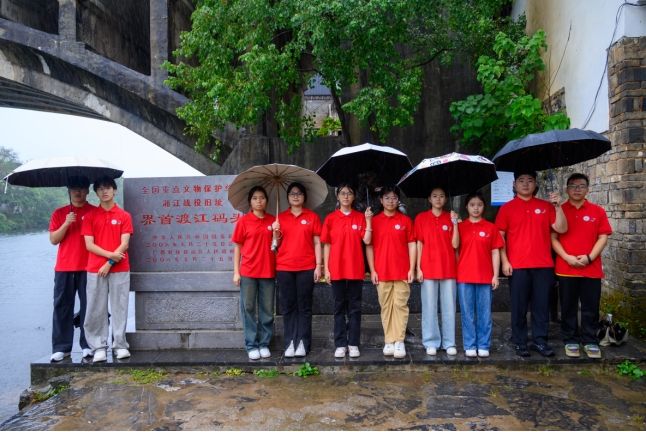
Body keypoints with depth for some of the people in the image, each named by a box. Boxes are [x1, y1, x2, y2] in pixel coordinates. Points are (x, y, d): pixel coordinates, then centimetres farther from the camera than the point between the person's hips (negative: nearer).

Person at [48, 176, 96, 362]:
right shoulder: (59, 213, 11)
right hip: (64, 268, 2)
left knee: (88, 307, 0)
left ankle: (88, 345, 7)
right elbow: (53, 240, 6)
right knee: (62, 307, 2)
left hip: (88, 267, -2)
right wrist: (66, 224, -9)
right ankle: (61, 347, 8)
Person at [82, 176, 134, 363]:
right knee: (96, 309, 2)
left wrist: (109, 263, -10)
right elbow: (89, 245, 0)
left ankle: (120, 345, 10)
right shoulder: (90, 216, 8)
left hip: (120, 269, -1)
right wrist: (110, 254, -12)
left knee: (119, 307, 2)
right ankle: (99, 347, 10)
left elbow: (124, 244, -2)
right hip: (95, 269, 1)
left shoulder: (124, 216, 5)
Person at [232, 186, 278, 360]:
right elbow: (237, 247, 2)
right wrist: (236, 272, -3)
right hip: (248, 272, -2)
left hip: (268, 271, 2)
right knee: (249, 309, 3)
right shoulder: (244, 221, 0)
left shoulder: (273, 221, 7)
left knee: (267, 310, 7)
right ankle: (251, 346, 12)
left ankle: (264, 344, 18)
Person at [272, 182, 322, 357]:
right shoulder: (280, 217, 10)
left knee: (304, 306, 2)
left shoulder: (312, 217, 5)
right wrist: (276, 232, -8)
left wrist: (319, 266, -5)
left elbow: (317, 243, 2)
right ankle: (290, 343, 10)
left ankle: (303, 343, 7)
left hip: (306, 268, -2)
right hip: (284, 268, 2)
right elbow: (277, 244, 12)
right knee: (288, 306, 4)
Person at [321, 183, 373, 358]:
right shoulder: (331, 218, 3)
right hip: (336, 270, 0)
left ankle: (353, 344, 13)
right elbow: (326, 245, 3)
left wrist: (368, 221, -12)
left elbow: (367, 241, -4)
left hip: (355, 269, 0)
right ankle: (340, 344, 12)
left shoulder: (360, 217, 5)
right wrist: (326, 268, -2)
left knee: (355, 307, 5)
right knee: (339, 307, 6)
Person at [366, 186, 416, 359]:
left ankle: (399, 341, 5)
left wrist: (412, 269, -3)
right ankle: (389, 341, 12)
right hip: (381, 272, 1)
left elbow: (412, 245, 3)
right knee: (386, 306, 5)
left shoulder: (406, 220, 4)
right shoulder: (374, 221, 5)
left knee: (400, 305, 0)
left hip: (402, 272, -1)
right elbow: (369, 246, 4)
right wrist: (372, 270, -2)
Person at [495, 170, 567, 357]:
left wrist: (558, 206, -8)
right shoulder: (507, 208, 4)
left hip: (543, 265, 2)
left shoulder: (546, 206, 9)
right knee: (519, 306, 4)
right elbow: (500, 237, 1)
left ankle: (540, 341, 18)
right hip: (517, 266, -2)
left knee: (541, 305, 7)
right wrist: (504, 261, -7)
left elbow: (561, 229, 2)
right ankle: (520, 342, 13)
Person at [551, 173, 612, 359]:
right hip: (566, 269, -1)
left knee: (591, 308, 7)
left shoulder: (597, 211, 5)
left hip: (592, 269, 1)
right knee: (568, 307, 7)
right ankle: (570, 340, 18)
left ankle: (590, 341, 19)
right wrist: (567, 257, -13)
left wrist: (590, 257, -11)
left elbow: (603, 237, 1)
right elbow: (553, 238, -1)